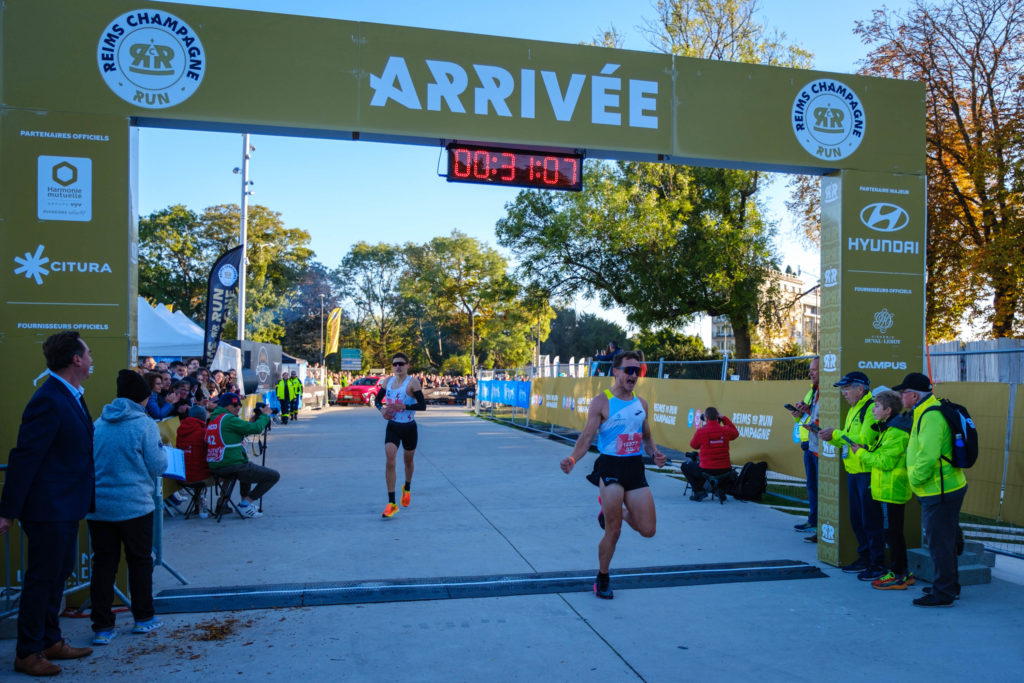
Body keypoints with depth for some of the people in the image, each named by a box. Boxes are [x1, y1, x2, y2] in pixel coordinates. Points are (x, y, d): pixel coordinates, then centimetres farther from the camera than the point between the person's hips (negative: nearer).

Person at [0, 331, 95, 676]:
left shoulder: (71, 397, 9)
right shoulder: (48, 401, -21)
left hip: (65, 506, 10)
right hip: (49, 508, -10)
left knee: (58, 574, 19)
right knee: (41, 579, 3)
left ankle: (51, 641, 32)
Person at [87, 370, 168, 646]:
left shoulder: (99, 423, 5)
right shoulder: (145, 424, -11)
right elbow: (158, 465, -9)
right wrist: (162, 450, 10)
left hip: (97, 506, 4)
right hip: (134, 505, -4)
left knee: (103, 565, 9)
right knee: (140, 561, 12)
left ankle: (102, 627, 11)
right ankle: (144, 618, 22)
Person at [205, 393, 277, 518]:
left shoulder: (212, 419, 14)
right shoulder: (229, 419, -14)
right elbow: (256, 428, -15)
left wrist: (252, 421, 18)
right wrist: (265, 415, 1)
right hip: (232, 467, -10)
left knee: (248, 467, 40)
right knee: (274, 476, -1)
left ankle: (245, 499, 33)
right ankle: (245, 504, -1)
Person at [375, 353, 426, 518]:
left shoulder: (413, 382, -12)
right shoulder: (388, 381, 3)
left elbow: (423, 405, -17)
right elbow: (378, 399, 15)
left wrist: (404, 407, -28)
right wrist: (381, 409, -6)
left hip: (409, 428, -2)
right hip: (392, 427, 3)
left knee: (408, 461, 16)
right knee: (389, 462, -13)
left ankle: (407, 489, 47)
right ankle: (391, 503, -12)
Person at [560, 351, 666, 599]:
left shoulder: (641, 404, 10)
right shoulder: (602, 402, -7)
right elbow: (587, 437, -11)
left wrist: (655, 453, -1)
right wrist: (573, 458, -29)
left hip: (635, 468, 5)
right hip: (610, 467, -5)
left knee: (647, 530, 3)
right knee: (613, 532, -3)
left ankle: (612, 512, 32)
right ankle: (602, 579, 21)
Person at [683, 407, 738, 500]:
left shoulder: (701, 432, -12)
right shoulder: (726, 430, -5)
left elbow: (693, 445, 8)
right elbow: (736, 433, 21)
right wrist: (724, 418, 21)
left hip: (707, 471, -4)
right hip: (725, 471, 4)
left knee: (685, 466, 21)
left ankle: (699, 491, 7)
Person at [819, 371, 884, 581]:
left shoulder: (872, 409, -14)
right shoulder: (853, 410, 17)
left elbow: (864, 440, -23)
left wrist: (836, 434, -18)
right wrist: (831, 437, 3)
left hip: (868, 473, -10)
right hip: (853, 472, 10)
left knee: (871, 520, -3)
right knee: (857, 519, 15)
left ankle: (878, 564, 5)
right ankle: (864, 558, 26)